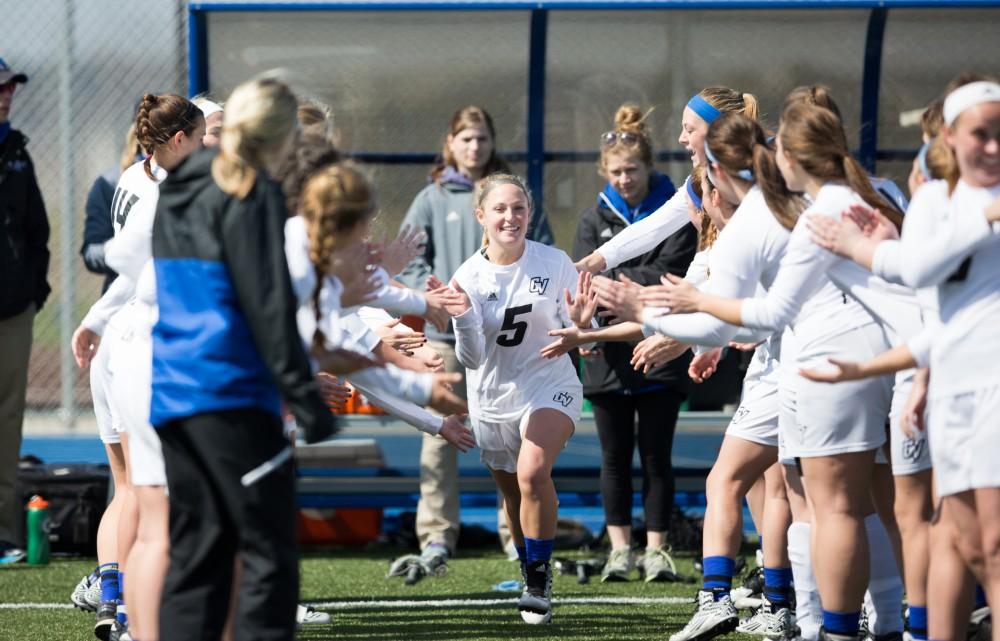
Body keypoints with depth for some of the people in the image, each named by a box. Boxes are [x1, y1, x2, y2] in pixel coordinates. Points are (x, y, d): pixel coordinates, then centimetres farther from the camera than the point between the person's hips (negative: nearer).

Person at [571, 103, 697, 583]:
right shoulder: (594, 220, 11)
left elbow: (669, 273, -10)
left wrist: (615, 279, -11)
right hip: (609, 357, 3)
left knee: (656, 456, 1)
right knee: (615, 458, 6)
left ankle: (657, 548, 6)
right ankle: (619, 548, 11)